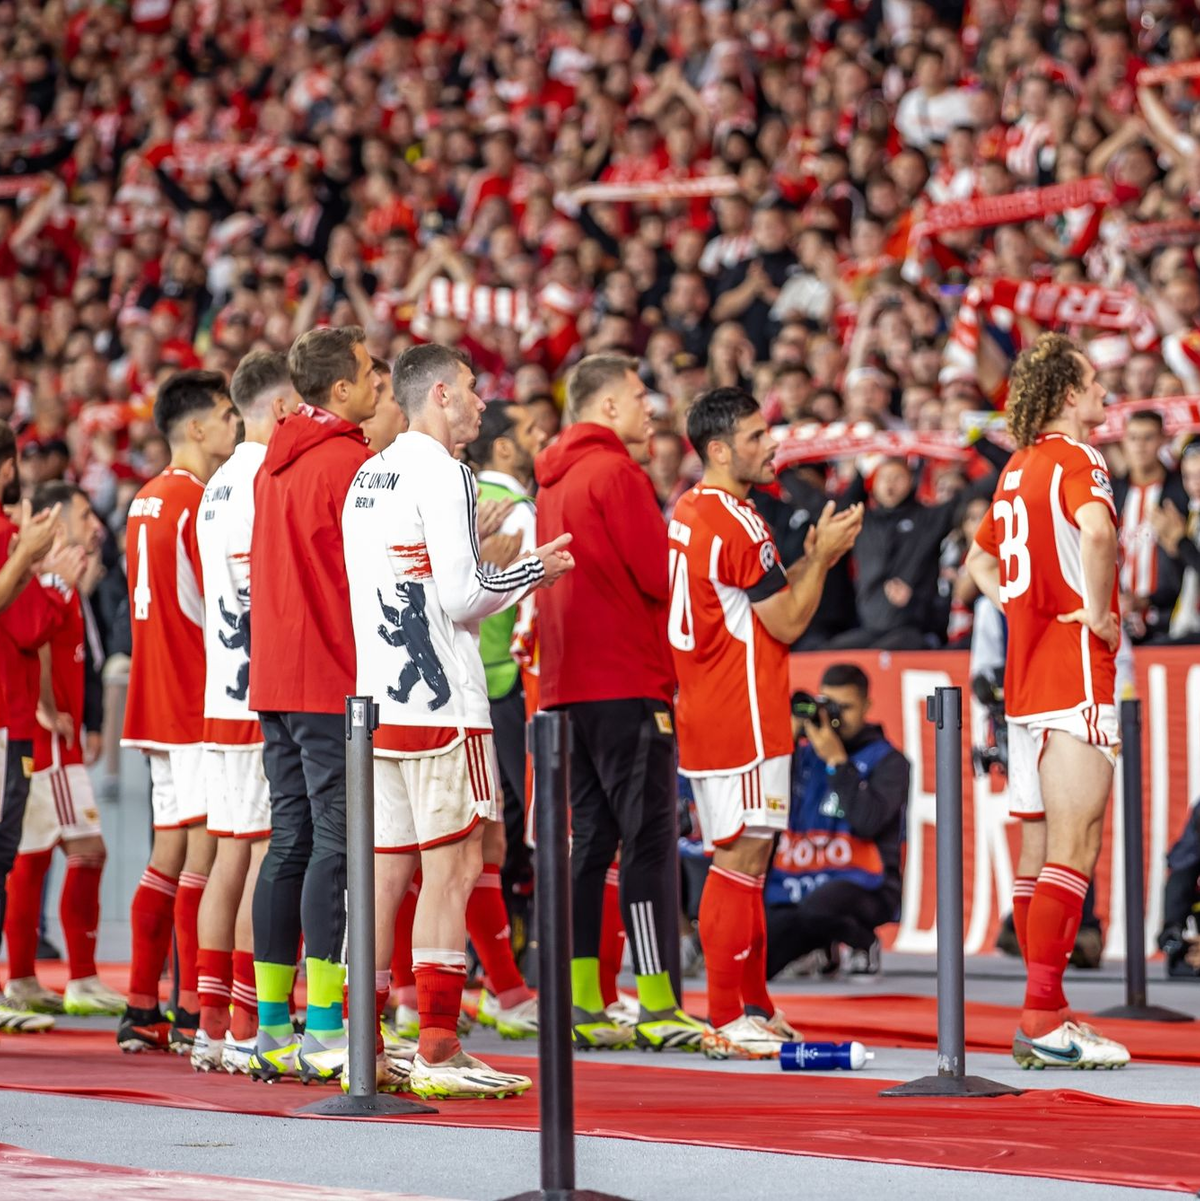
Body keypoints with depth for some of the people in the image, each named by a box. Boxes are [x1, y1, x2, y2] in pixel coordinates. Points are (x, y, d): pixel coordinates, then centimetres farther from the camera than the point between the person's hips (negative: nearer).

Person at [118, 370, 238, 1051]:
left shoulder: (148, 501, 16)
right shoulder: (201, 502, -13)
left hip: (160, 702, 9)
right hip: (202, 701, -9)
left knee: (170, 854, 12)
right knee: (206, 852, -8)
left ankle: (143, 1011, 13)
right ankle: (195, 1015, -8)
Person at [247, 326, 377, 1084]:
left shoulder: (276, 463, 14)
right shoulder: (351, 463, -12)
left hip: (275, 679, 8)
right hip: (336, 681, -8)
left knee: (291, 844, 11)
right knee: (336, 844, -7)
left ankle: (273, 1029, 12)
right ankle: (325, 1034, -9)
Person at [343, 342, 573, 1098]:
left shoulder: (368, 477, 17)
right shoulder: (441, 472, -9)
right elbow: (460, 598, -14)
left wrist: (477, 556, 19)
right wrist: (531, 572, 0)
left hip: (377, 696, 8)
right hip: (438, 700, -8)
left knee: (388, 866, 10)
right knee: (454, 865, -6)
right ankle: (439, 1051, -10)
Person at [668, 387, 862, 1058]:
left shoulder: (688, 512, 14)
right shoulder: (737, 524, -17)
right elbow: (787, 624, -13)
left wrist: (811, 562, 14)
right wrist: (822, 556, -2)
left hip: (704, 717, 10)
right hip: (743, 721, -10)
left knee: (741, 863, 15)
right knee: (740, 863, -8)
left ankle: (753, 1010, 20)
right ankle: (731, 1022, -7)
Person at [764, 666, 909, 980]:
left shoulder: (887, 761, 1)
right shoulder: (803, 755, 13)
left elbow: (868, 821, -16)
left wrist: (836, 760, -13)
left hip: (859, 886, -4)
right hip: (791, 889, 4)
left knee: (816, 909, -42)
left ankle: (864, 944, -4)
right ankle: (821, 946, 13)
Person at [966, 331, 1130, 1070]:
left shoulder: (1020, 468, 15)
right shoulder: (1075, 459, -11)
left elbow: (980, 558, 31)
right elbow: (1096, 530, -33)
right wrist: (1099, 611, -20)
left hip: (1027, 677, 9)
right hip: (1075, 677, -9)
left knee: (1039, 851, 11)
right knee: (1074, 852, -9)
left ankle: (1042, 1016, 14)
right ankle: (1045, 1020, -13)